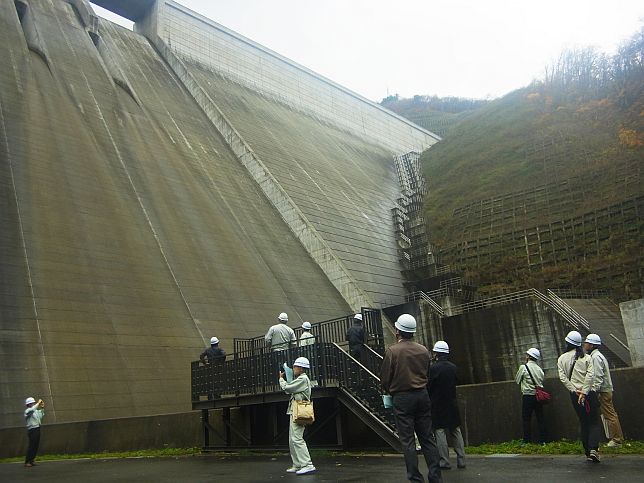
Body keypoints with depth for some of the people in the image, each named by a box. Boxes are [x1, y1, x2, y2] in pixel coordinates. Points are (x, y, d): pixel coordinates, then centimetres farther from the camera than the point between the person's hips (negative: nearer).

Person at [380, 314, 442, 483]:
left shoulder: (392, 351, -11)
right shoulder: (424, 350, 3)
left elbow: (384, 379, -7)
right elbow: (427, 374, 12)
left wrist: (392, 392, 13)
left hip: (402, 399, -4)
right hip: (422, 395, 4)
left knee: (407, 439, 3)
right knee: (427, 437, 11)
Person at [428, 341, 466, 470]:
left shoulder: (433, 368, -14)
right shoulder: (453, 367, 3)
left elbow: (428, 387, -11)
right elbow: (456, 382, 11)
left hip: (438, 404, -5)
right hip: (452, 404, 5)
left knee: (440, 432, 1)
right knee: (456, 431, 11)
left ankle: (444, 461, 2)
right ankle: (461, 460, 13)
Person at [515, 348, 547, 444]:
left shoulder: (523, 367, -9)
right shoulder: (539, 369, 7)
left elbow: (517, 379, 0)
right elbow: (541, 381, 12)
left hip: (528, 396, -5)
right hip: (538, 395, 5)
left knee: (527, 419, 2)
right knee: (540, 418, 10)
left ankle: (527, 441, 4)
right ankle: (542, 440, 14)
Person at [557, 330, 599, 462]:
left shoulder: (562, 358, 3)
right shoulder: (587, 357, 0)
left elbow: (562, 377, -7)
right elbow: (590, 375, -11)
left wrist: (574, 391, -6)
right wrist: (584, 392, -13)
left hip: (574, 395, 2)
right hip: (589, 393, -2)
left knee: (583, 423, 11)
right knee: (594, 422, 5)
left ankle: (588, 453, 11)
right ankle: (594, 448, -14)